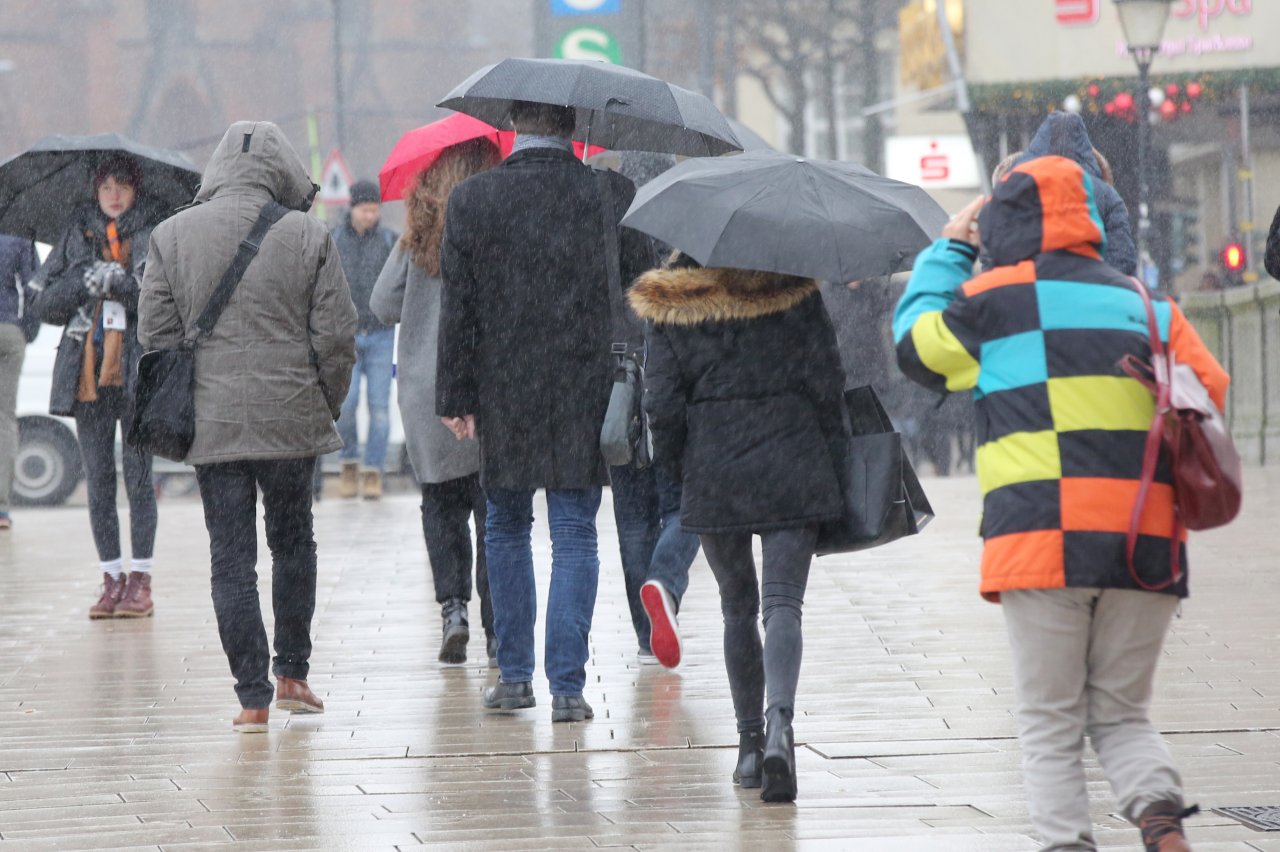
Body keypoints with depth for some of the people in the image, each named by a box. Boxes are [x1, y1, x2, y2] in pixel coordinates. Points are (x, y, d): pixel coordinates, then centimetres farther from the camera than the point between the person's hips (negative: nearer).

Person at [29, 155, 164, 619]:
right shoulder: (78, 236, 12)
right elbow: (43, 303, 9)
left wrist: (122, 284, -18)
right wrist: (84, 281, -7)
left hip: (138, 369, -3)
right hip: (87, 371, 3)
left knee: (138, 475, -4)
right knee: (98, 480, 5)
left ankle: (141, 581, 1)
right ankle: (112, 579, 11)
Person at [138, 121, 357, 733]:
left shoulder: (171, 236, 1)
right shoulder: (307, 236, -5)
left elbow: (155, 334, 2)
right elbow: (336, 337, -4)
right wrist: (326, 407, 11)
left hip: (210, 425, 1)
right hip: (292, 423, -1)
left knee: (231, 560, 3)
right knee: (293, 544, 18)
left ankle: (252, 698, 1)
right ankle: (291, 675, 20)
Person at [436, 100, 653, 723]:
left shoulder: (471, 199, -4)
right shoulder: (611, 194, -4)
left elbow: (457, 308, -2)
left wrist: (455, 397, 4)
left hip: (502, 393, 1)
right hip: (584, 391, -1)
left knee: (506, 530, 18)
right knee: (575, 539, 3)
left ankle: (514, 676, 20)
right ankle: (566, 687, -4)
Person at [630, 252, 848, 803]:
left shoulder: (670, 306, 0)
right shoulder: (794, 289, -2)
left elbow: (663, 404, -3)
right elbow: (826, 383, -3)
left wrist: (681, 470, 11)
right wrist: (832, 458, 7)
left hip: (713, 474, 1)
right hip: (793, 470, -1)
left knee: (737, 608, 16)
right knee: (783, 604, -6)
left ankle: (750, 741, 18)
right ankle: (780, 725, -30)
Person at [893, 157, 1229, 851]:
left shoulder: (995, 300, 2)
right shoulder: (1146, 305, 13)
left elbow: (914, 342, 17)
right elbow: (1209, 392, 12)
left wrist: (948, 251, 28)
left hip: (1042, 543, -4)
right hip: (1145, 548, 4)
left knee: (1050, 725, 5)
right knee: (1122, 714, 13)